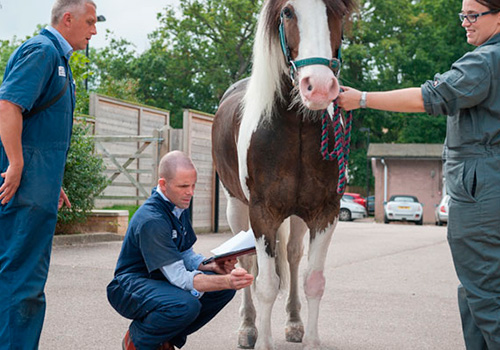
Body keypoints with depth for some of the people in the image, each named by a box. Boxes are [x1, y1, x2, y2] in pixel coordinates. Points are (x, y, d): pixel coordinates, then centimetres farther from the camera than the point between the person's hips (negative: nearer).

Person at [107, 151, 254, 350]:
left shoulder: (180, 205, 3)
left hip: (161, 281, 9)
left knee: (226, 289, -7)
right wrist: (225, 281, -40)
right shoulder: (151, 220, -27)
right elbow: (180, 278, -30)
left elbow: (185, 255, 11)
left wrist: (213, 266, -9)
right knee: (187, 305, -36)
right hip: (130, 288, -9)